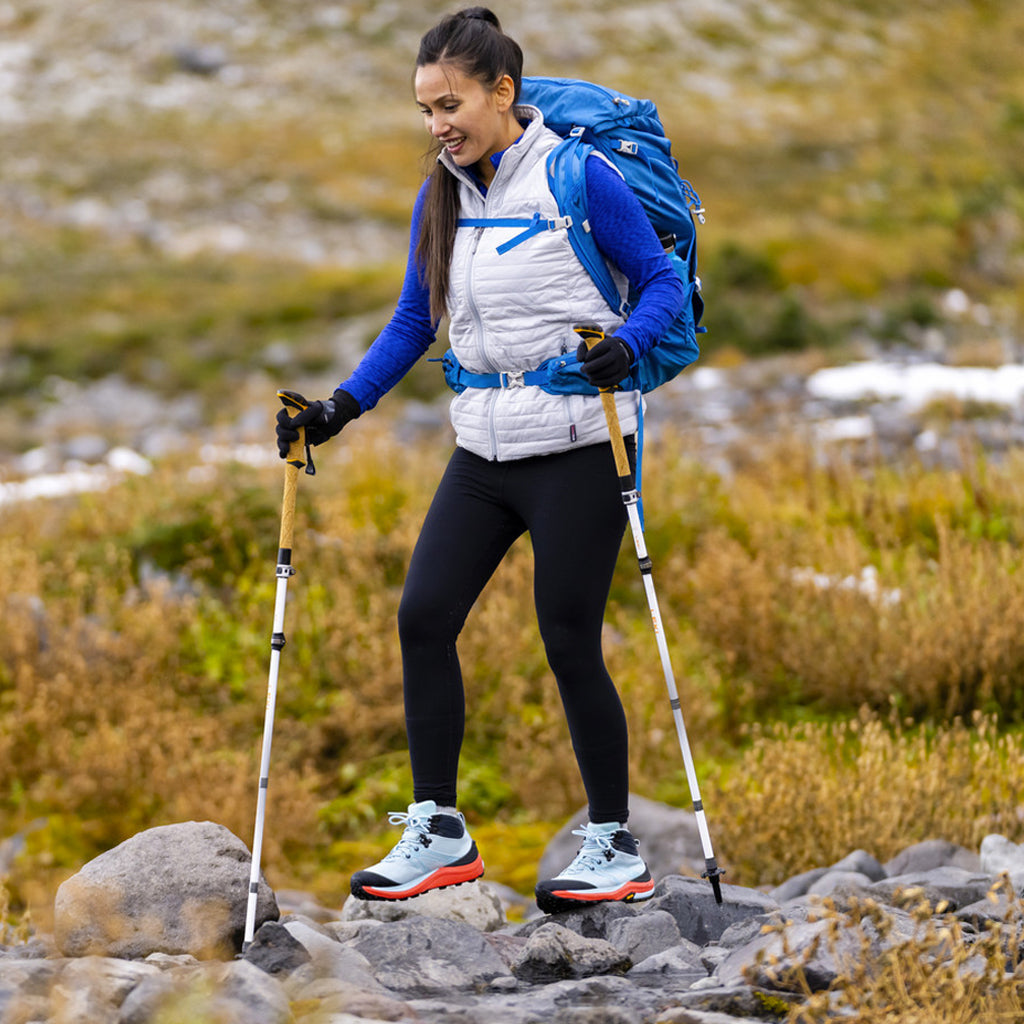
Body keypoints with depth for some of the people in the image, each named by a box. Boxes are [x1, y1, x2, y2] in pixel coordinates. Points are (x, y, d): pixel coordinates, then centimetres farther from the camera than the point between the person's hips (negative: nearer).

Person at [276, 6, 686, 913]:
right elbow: (413, 324, 16)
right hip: (484, 450, 6)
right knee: (423, 616, -3)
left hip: (577, 447, -6)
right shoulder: (440, 200, 9)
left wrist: (624, 345, -25)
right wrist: (341, 408, 7)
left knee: (570, 644, -4)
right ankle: (438, 831, 7)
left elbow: (663, 282, -5)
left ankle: (616, 849, 9)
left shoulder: (578, 178, -9)